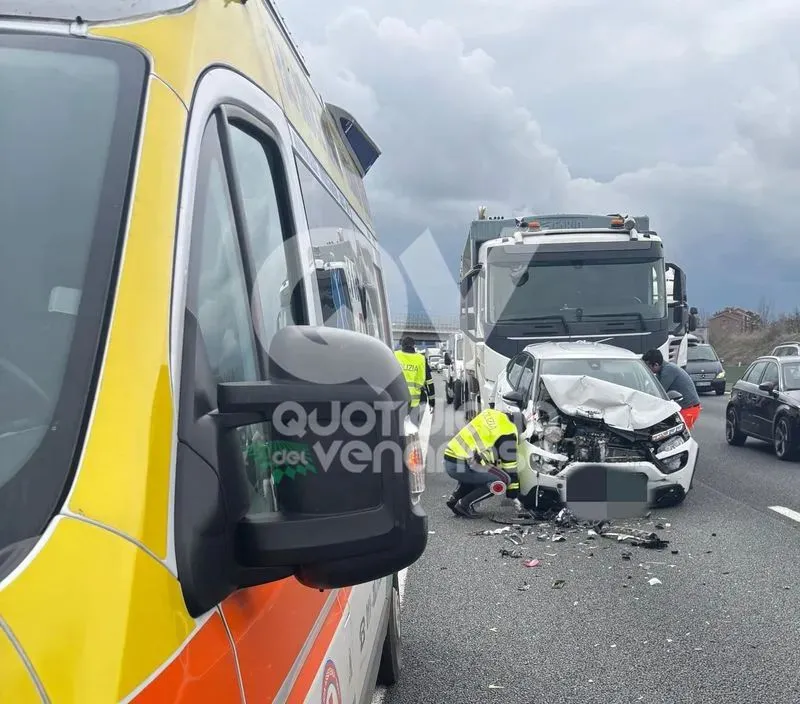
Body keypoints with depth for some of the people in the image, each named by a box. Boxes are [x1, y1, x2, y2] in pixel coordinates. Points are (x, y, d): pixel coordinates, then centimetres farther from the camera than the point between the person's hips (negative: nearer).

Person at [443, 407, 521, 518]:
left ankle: (454, 499, 18)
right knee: (503, 479, -5)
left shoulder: (491, 413, 15)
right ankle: (465, 504, -3)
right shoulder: (507, 433, -10)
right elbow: (509, 464, -3)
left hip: (449, 460, 9)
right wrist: (513, 488, 9)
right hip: (461, 466, -9)